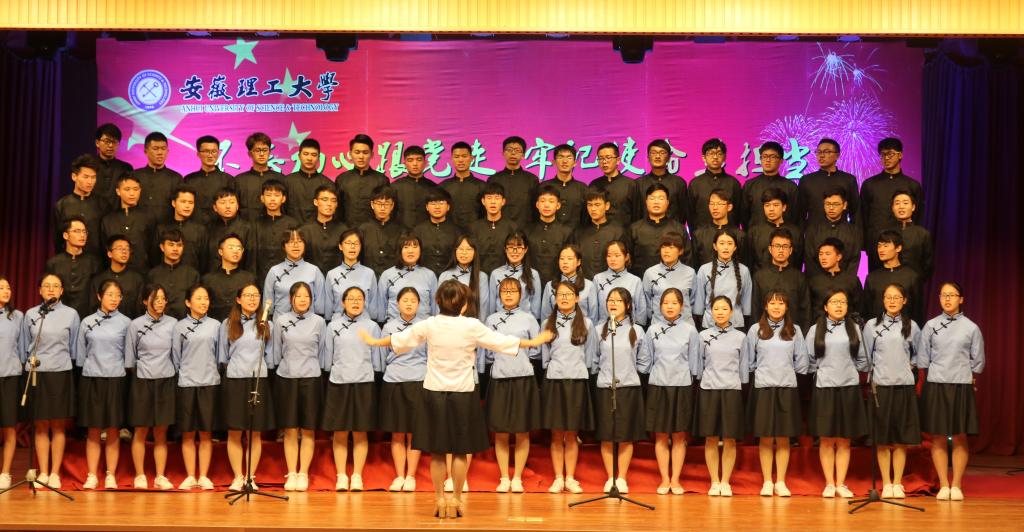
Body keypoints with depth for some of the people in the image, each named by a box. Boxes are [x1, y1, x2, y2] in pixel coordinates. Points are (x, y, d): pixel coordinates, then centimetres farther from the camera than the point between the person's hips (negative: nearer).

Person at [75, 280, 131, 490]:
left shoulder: (125, 323, 2)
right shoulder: (87, 322, 6)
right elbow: (81, 353, 11)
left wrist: (125, 372, 3)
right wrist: (84, 370, 9)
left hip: (115, 380, -1)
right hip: (91, 379, 1)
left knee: (113, 431, 2)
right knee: (93, 431, 3)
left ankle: (111, 476, 8)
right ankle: (91, 475, 8)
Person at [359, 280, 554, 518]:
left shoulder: (429, 325, -3)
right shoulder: (472, 326, -8)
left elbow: (399, 339, 9)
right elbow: (502, 342, 1)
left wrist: (374, 341, 28)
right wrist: (533, 342, 16)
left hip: (434, 393, 1)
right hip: (462, 394, -1)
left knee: (437, 453, 8)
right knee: (460, 452, 8)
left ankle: (440, 500, 11)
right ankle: (456, 501, 10)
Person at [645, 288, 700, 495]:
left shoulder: (690, 330, 1)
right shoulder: (653, 329, 3)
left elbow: (693, 361, 6)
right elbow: (648, 359, 8)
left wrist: (692, 382, 5)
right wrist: (653, 378, 6)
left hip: (682, 387, -1)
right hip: (658, 386, 1)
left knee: (679, 436, 4)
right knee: (661, 436, 3)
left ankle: (676, 480, 11)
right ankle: (664, 479, 11)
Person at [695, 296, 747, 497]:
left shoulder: (740, 337, 5)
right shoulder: (704, 336, 5)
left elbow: (743, 367, 8)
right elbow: (699, 364, 9)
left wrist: (743, 390, 5)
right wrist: (699, 382, 5)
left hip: (732, 390, 0)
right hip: (708, 390, 0)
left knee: (729, 439, 1)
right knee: (711, 439, 2)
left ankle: (725, 482, 9)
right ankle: (714, 482, 10)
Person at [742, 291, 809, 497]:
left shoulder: (794, 330, 6)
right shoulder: (756, 330, 3)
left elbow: (802, 362, 10)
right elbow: (748, 360, 9)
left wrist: (786, 372, 12)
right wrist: (762, 371, 10)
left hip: (787, 388, 1)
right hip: (763, 388, -1)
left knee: (783, 438, 3)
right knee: (765, 438, 1)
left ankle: (781, 482, 9)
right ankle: (767, 482, 9)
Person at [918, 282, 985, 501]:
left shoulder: (971, 328, 1)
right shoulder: (930, 326, 4)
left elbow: (978, 361, 7)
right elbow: (922, 359, 8)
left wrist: (970, 380, 7)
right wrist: (925, 382, 7)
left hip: (962, 387, -1)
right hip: (935, 386, 1)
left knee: (959, 438, 2)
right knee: (938, 438, 2)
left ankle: (956, 486, 9)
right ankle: (943, 485, 8)